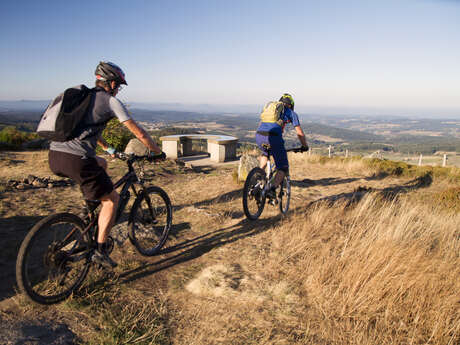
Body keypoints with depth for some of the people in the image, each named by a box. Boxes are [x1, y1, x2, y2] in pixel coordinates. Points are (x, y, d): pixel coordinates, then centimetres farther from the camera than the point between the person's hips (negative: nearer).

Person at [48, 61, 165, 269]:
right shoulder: (111, 101, 2)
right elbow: (138, 133, 1)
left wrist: (108, 148, 49)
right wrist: (158, 152, 15)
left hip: (54, 157, 8)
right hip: (76, 159, -8)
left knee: (101, 164, 34)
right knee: (112, 198, 9)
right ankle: (100, 251, 8)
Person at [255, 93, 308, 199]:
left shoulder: (269, 106, 33)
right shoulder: (291, 113, 20)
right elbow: (300, 133, 20)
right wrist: (305, 146, 36)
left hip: (259, 135, 5)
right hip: (273, 137, -5)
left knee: (265, 154, 40)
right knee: (283, 168, 8)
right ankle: (272, 189, -13)